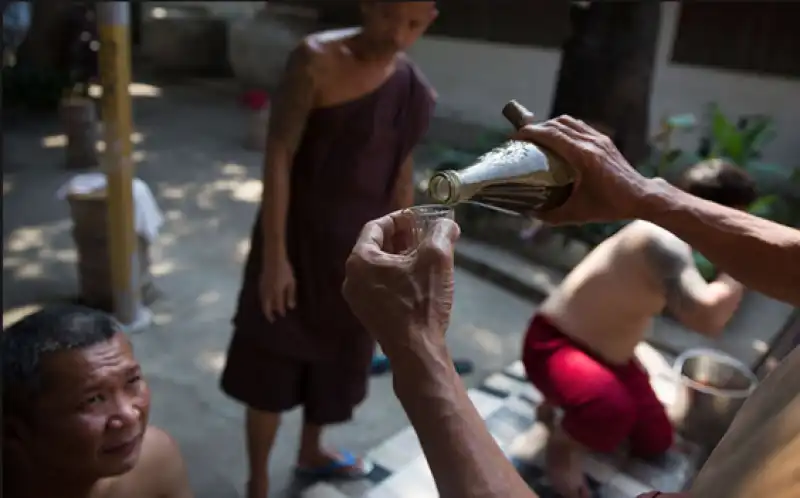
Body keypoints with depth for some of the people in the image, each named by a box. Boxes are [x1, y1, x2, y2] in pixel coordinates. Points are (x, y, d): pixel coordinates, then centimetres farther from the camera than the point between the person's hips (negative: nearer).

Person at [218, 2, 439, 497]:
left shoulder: (416, 92, -1)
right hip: (298, 234, -5)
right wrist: (274, 254, -20)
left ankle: (311, 451, 47)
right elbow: (279, 154, -17)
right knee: (274, 360, 6)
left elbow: (401, 175, 6)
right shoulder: (316, 60, -15)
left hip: (360, 243, 5)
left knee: (337, 353, 20)